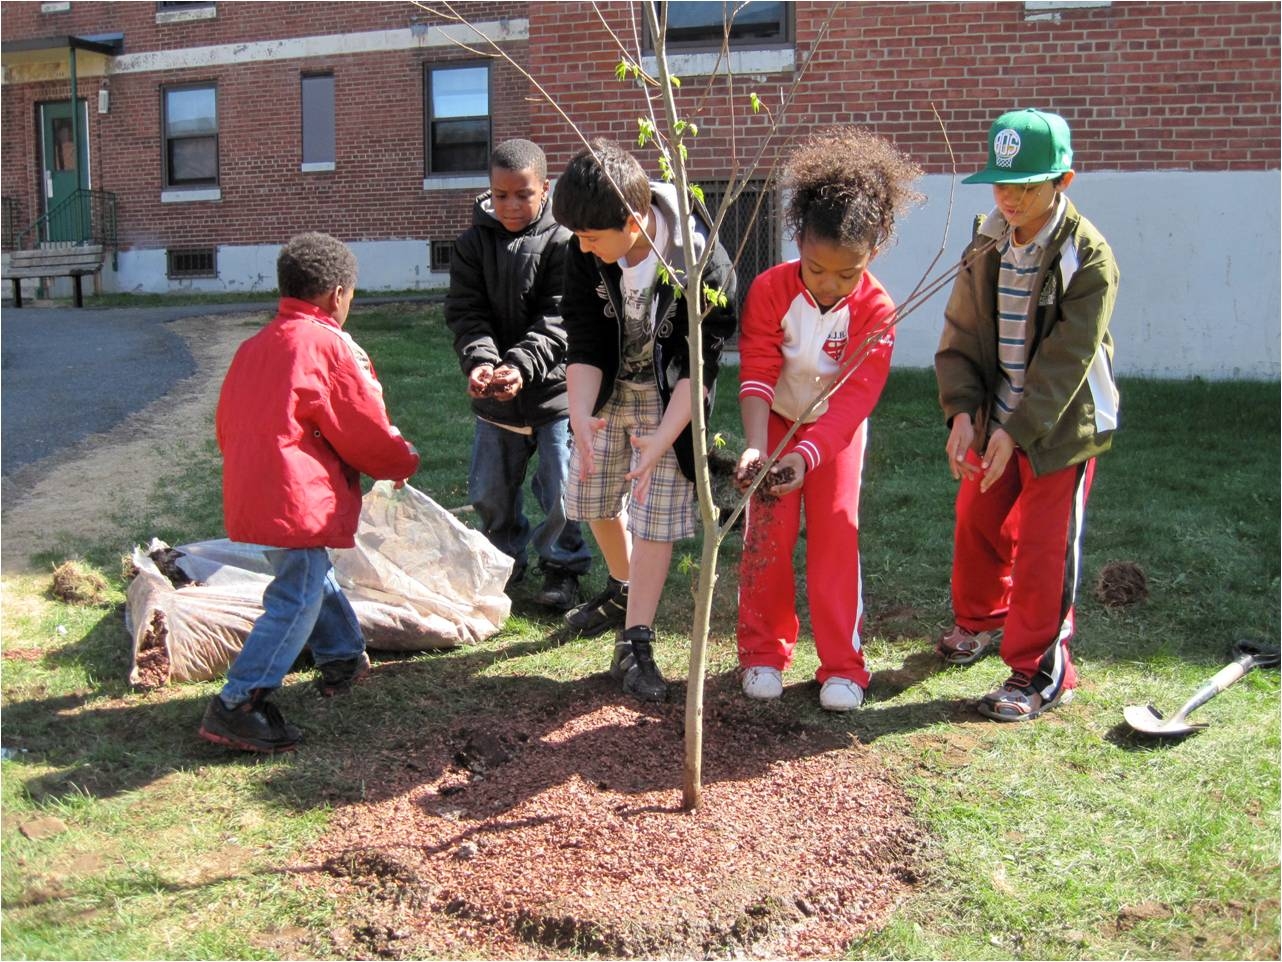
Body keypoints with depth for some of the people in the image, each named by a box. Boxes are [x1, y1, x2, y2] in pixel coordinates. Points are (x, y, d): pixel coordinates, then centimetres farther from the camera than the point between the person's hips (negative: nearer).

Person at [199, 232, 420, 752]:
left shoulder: (253, 347, 16)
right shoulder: (331, 346, -8)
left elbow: (226, 426, 22)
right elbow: (366, 432, -5)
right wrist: (405, 461, 14)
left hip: (247, 491, 9)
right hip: (297, 499, -9)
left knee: (310, 576, 25)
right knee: (297, 599, -7)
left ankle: (343, 657, 41)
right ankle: (237, 704, -10)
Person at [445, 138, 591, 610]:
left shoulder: (562, 243, -9)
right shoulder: (472, 244, 1)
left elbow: (557, 319, -16)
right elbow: (466, 313, -7)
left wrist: (522, 364, -30)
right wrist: (479, 360, -27)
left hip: (554, 390, -3)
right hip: (494, 395, 3)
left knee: (562, 490, 2)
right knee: (489, 491, 13)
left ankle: (562, 564, 26)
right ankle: (506, 560, 37)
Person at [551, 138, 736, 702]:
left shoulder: (702, 264, -31)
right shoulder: (587, 257, -20)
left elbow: (697, 368, -26)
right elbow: (584, 347, -15)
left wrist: (661, 441, -36)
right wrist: (580, 415, -33)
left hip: (668, 401, -4)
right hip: (608, 390, 5)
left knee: (654, 518, -5)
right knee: (597, 501, 17)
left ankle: (635, 646, 4)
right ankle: (623, 592, 45)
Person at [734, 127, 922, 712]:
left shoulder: (876, 309, -24)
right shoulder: (770, 290, -23)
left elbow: (854, 397, -28)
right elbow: (756, 376, -25)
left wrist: (805, 456, -41)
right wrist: (756, 448, -40)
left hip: (838, 431, -1)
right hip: (777, 424, 1)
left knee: (836, 537, -4)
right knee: (766, 537, 0)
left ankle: (842, 665, 5)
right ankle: (764, 652, 14)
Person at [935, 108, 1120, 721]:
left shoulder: (1088, 258, -19)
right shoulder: (988, 245, -2)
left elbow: (1065, 359, -21)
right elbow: (962, 332, -3)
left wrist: (1015, 430, -25)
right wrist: (962, 411, -15)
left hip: (1061, 425, -6)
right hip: (993, 417, 6)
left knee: (1043, 549, -1)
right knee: (976, 524, 18)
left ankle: (1041, 672, 14)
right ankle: (980, 619, 44)